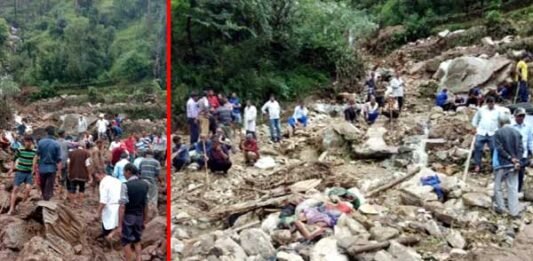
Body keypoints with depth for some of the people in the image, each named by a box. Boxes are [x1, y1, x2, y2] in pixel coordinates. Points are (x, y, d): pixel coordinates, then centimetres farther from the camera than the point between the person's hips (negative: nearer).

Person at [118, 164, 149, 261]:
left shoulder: (126, 185, -17)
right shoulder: (144, 184, 1)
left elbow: (122, 207, -19)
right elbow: (145, 205, 6)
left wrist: (120, 225, -16)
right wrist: (144, 220, 16)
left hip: (128, 217, -5)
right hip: (139, 217, 5)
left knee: (126, 242, 9)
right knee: (137, 240, 21)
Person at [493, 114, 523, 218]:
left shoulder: (498, 133, -9)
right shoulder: (517, 132, 4)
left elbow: (499, 149, -15)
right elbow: (521, 148, -3)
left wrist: (511, 158, -10)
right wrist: (517, 161, -9)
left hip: (502, 164, -4)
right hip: (514, 164, 4)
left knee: (497, 186, 12)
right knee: (513, 188, 7)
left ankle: (500, 207, 14)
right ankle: (514, 211, 7)